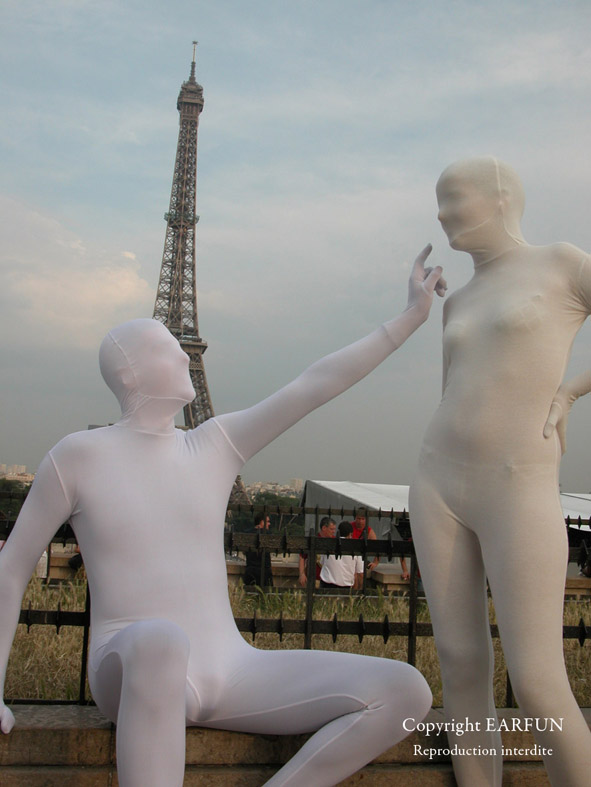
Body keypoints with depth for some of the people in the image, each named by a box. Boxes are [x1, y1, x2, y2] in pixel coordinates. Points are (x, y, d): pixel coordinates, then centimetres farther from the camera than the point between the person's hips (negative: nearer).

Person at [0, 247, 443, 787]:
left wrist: (412, 316, 4)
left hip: (231, 675, 5)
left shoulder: (218, 442, 11)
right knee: (159, 643, -45)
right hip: (133, 677, -4)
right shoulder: (75, 456, -1)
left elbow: (316, 384, 6)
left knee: (407, 693, -14)